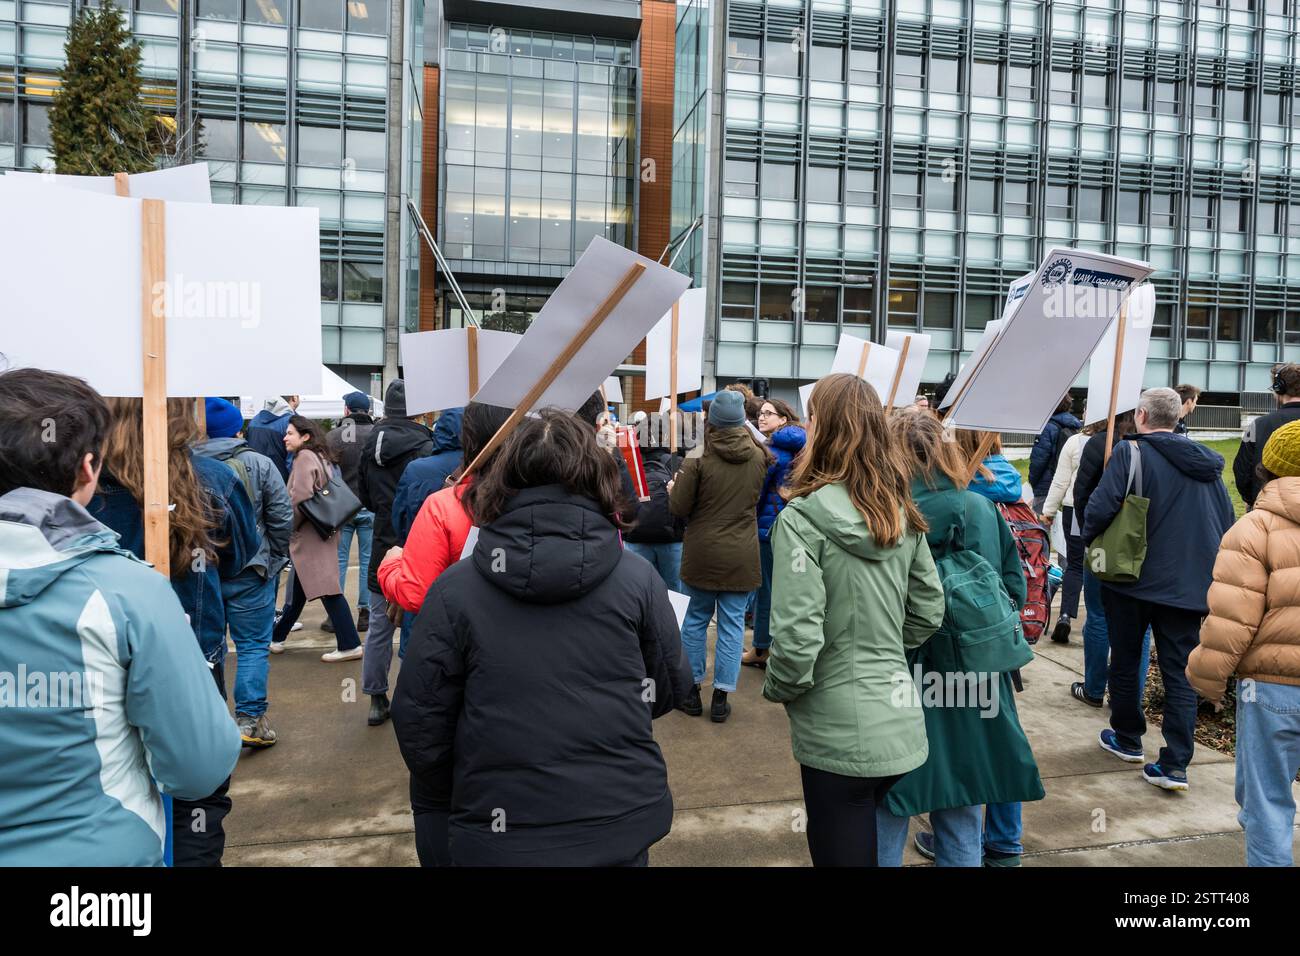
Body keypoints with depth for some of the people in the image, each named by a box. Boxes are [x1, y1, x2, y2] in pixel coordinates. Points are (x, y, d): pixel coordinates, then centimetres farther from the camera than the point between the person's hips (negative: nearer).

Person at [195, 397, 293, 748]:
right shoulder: (259, 464, -8)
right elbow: (282, 518, -7)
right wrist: (275, 558, 6)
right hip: (248, 572, -3)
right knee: (253, 646, 5)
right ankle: (250, 720, 5)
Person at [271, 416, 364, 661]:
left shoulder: (304, 457, -11)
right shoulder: (320, 457, 15)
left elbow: (300, 497, -20)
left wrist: (289, 527, -6)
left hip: (309, 535, -10)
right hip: (320, 531, 10)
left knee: (327, 588, -8)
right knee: (299, 591, 18)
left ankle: (349, 645, -7)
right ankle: (277, 637, 31)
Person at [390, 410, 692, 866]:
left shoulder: (454, 589, -13)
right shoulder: (638, 578, -10)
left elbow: (419, 720, -8)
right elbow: (670, 688, 1)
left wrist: (443, 808, 10)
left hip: (500, 833, -1)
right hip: (623, 821, 1)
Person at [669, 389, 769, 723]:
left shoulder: (698, 462, -12)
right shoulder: (757, 458, 1)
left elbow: (679, 508, -8)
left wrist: (673, 490, 11)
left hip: (702, 554, -2)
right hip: (742, 556, 2)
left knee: (696, 618, 13)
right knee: (732, 623, 8)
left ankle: (692, 691, 23)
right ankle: (721, 697, 13)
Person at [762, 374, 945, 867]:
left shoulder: (803, 516, -19)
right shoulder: (903, 514, 2)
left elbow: (797, 634, -23)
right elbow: (930, 610, 9)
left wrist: (777, 688, -4)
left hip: (838, 732, -6)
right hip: (898, 724, 6)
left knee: (842, 852, 13)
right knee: (872, 846, 27)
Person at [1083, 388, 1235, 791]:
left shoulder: (1130, 451, -10)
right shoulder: (1206, 462, 8)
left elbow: (1101, 507, -19)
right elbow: (1227, 523, 12)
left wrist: (1089, 538, 0)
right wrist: (1209, 568, 21)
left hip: (1132, 577, -4)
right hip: (1190, 584, 4)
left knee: (1125, 662, 14)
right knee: (1180, 673, 7)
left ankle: (1127, 739, 29)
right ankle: (1175, 765, 5)